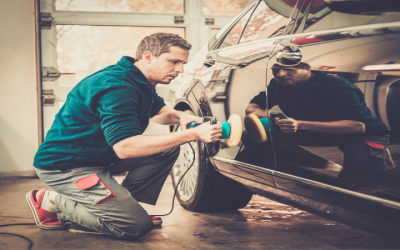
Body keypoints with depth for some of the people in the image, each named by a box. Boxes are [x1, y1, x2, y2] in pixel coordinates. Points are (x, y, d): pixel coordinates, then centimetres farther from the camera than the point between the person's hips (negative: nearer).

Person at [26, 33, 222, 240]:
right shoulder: (117, 87, -26)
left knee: (167, 149, 3)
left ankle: (124, 206, 2)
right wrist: (192, 135, -37)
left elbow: (159, 111, 25)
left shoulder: (141, 83, 5)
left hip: (99, 157, 10)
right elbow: (125, 147, -36)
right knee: (138, 226, -17)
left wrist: (180, 116, -2)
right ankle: (53, 200, -5)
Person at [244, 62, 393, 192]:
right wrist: (265, 115, -27)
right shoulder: (278, 85, -6)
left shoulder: (336, 87, -27)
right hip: (321, 132, 6)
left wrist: (300, 125, -44)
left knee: (352, 182, -36)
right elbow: (252, 107, 3)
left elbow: (358, 126, -35)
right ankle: (327, 168, -12)